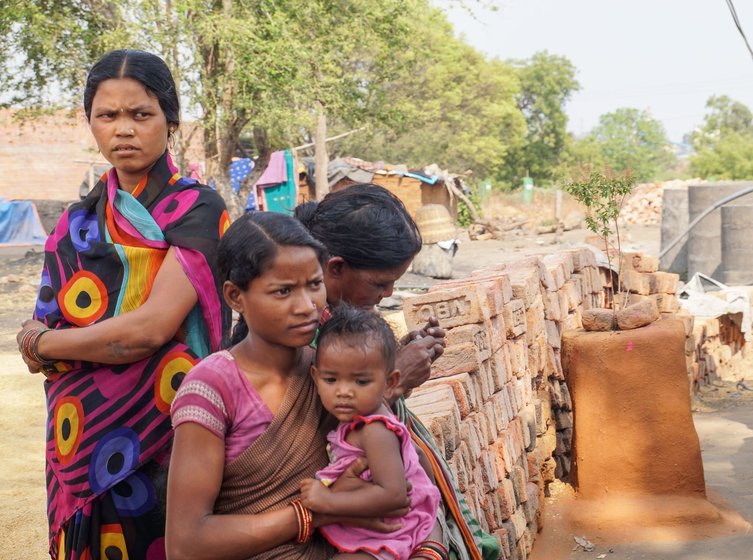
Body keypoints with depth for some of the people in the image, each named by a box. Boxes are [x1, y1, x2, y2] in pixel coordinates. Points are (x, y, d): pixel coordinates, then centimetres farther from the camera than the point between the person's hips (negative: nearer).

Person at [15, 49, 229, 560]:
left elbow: (152, 328, -19)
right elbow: (38, 346, 4)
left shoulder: (197, 209, -8)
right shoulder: (80, 222, 10)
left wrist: (43, 343, -5)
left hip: (162, 443, -5)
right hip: (82, 451, 5)